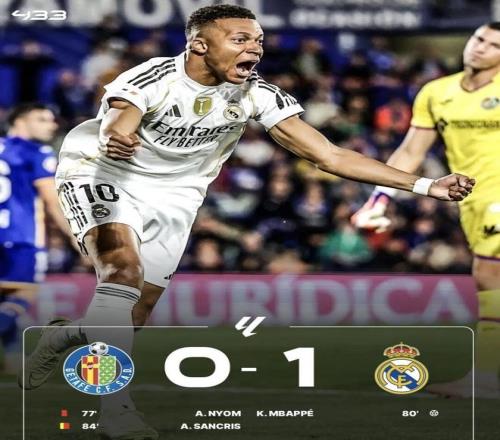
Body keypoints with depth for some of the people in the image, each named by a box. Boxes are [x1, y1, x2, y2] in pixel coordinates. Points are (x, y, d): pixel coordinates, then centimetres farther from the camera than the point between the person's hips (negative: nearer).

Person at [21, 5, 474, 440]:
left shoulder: (257, 94, -17)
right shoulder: (153, 80, -29)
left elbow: (329, 155, -18)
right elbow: (116, 126, -50)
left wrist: (425, 186, -26)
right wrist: (115, 140, -77)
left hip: (173, 196, 5)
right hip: (102, 174, -5)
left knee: (138, 313, 3)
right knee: (124, 269, -29)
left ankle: (65, 336, 34)